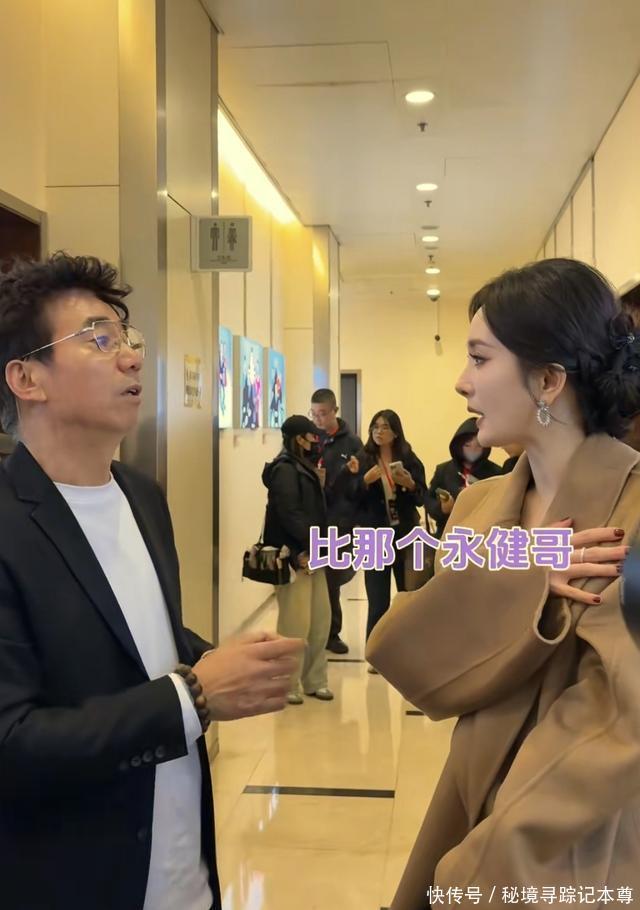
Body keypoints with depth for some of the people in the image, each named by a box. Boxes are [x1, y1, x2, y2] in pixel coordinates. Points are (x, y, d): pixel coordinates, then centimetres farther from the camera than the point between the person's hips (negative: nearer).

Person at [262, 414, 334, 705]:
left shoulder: (304, 468, 18)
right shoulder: (284, 469, -11)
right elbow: (290, 514, -20)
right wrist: (309, 545, -18)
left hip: (311, 553, 9)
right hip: (294, 555, -9)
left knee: (320, 619, 11)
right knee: (295, 623, -5)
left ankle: (313, 680, 21)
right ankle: (288, 684, 5)